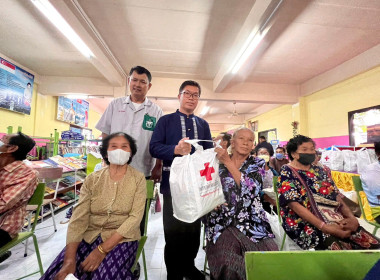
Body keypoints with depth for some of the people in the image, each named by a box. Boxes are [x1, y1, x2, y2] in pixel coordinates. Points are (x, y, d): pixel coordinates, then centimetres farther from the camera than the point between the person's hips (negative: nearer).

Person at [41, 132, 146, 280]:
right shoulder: (92, 179, 1)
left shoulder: (138, 179, -7)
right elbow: (78, 218, -5)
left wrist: (102, 250, -19)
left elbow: (135, 217, -13)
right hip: (88, 236, 3)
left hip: (121, 238, -2)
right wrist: (69, 259, -17)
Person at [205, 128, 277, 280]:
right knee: (228, 261, -26)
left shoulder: (257, 163, 8)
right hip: (222, 221, -1)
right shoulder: (218, 162, 7)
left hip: (252, 221, 2)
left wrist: (228, 162, -16)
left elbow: (251, 189, -12)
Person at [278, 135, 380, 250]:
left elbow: (336, 196, 10)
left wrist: (351, 217, -7)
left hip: (335, 219, 6)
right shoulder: (287, 173, -9)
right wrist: (324, 227, -21)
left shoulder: (319, 171, 11)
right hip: (305, 223, -6)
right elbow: (295, 205, -16)